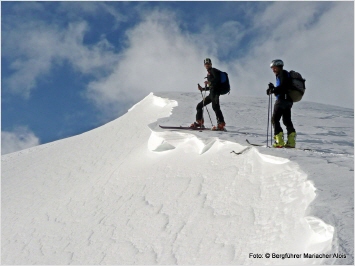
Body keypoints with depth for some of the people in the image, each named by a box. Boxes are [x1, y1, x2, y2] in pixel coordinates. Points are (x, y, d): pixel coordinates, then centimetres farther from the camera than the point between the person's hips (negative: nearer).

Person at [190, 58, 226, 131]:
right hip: (211, 93, 10)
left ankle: (221, 124, -32)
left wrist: (210, 82, -27)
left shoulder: (213, 70, 3)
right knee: (199, 106, 14)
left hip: (215, 92, -10)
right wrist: (202, 89, 21)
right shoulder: (209, 73, 29)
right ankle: (199, 122, 18)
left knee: (215, 107, -25)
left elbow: (217, 79, -16)